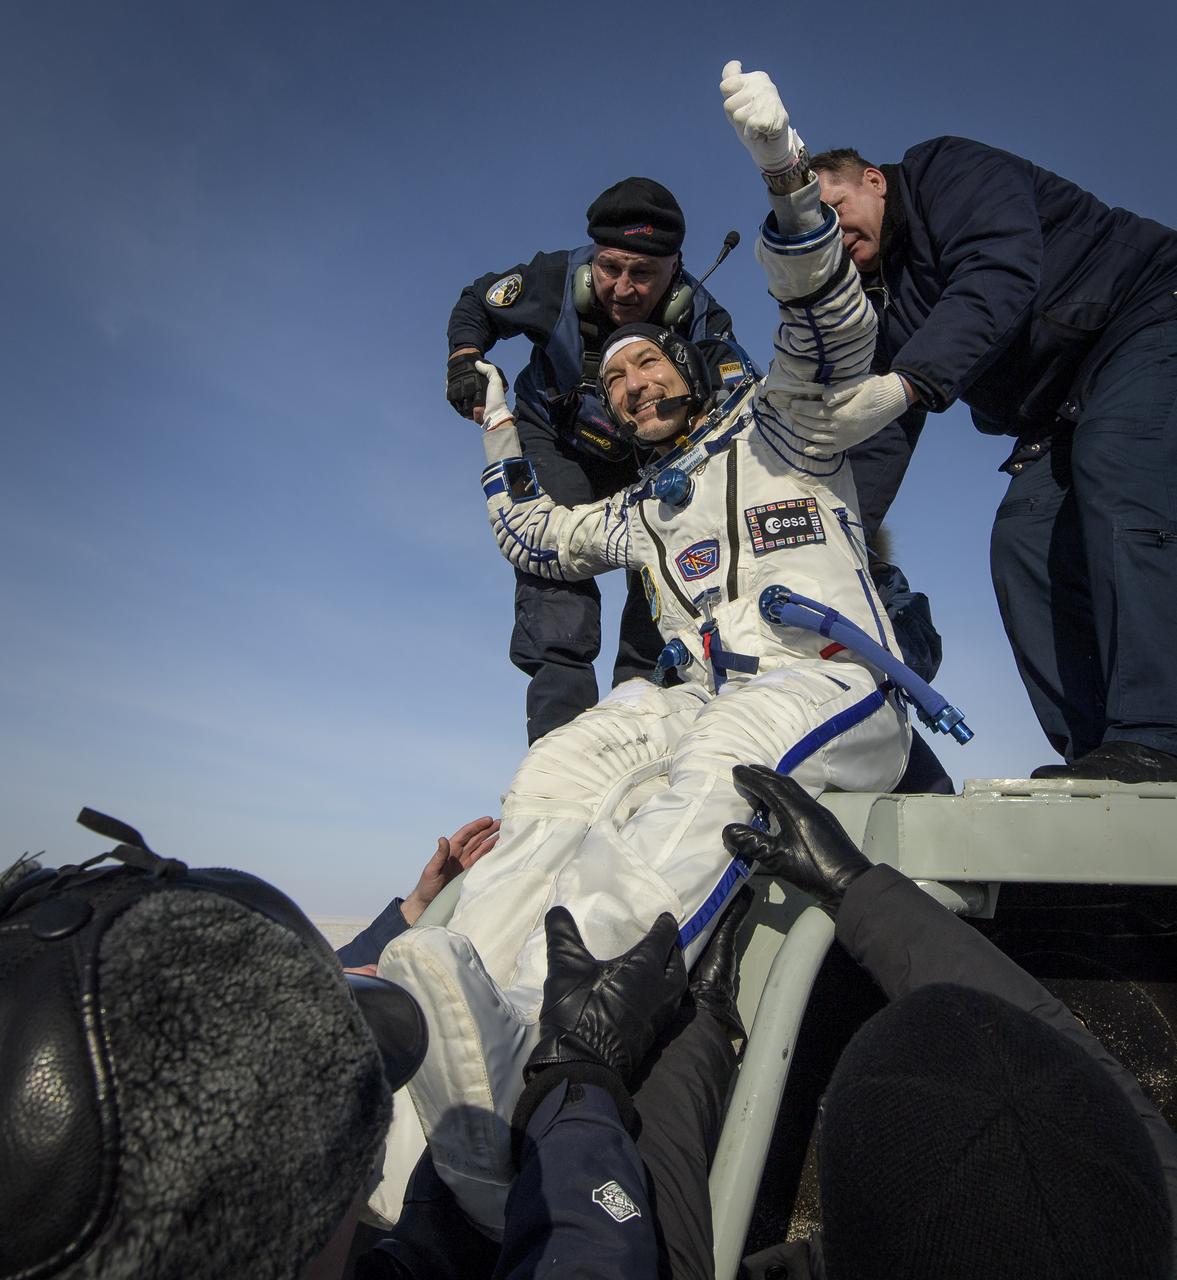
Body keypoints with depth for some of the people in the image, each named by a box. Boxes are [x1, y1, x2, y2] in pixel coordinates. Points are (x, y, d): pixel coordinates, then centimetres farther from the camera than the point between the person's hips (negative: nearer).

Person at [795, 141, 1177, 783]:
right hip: (1062, 417, 7)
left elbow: (999, 278, -27)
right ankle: (1092, 756, -15)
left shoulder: (948, 171, -7)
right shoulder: (876, 299, 13)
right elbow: (884, 439, 7)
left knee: (1117, 488, -31)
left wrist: (904, 382, -40)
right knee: (1021, 546, -12)